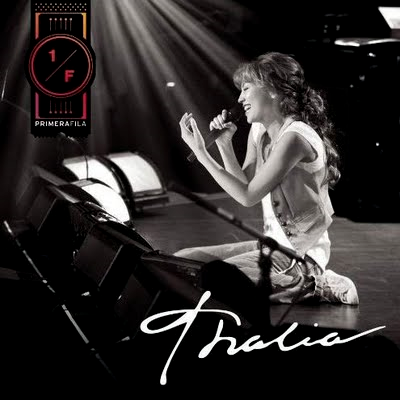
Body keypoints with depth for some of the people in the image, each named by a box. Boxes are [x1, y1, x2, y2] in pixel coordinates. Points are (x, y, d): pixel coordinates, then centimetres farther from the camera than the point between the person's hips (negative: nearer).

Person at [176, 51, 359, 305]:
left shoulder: (295, 137, -20)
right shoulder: (259, 131, 8)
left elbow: (248, 196, -19)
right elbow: (245, 186, 8)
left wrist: (202, 153, -15)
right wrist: (224, 144, -1)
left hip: (302, 253, -9)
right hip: (273, 244, 9)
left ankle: (306, 286, -8)